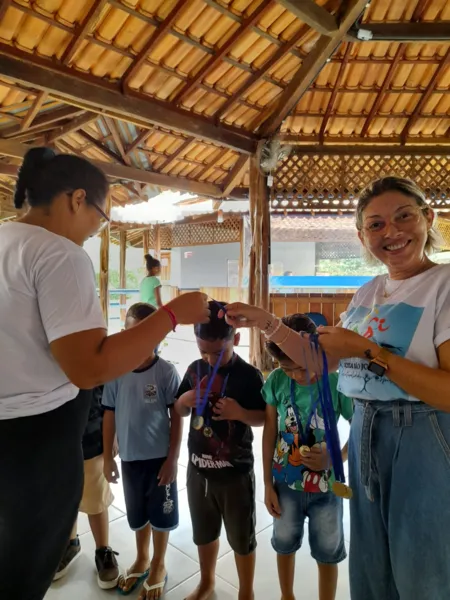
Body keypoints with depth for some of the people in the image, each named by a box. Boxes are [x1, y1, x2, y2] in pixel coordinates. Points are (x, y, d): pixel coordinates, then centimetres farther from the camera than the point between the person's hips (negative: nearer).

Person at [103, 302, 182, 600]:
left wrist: (173, 458, -10)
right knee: (138, 514, 22)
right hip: (130, 457, 3)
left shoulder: (167, 372, -15)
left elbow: (177, 418, -9)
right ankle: (141, 559, 47)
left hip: (160, 456, -3)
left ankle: (158, 565, 39)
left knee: (161, 514, 14)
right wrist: (108, 457, 4)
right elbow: (110, 415, 1)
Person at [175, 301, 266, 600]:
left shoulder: (248, 375, -16)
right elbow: (181, 412, 9)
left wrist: (240, 413, -28)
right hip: (198, 467, 5)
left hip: (235, 471, -4)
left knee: (242, 538, 17)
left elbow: (265, 417, -10)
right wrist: (183, 401, -13)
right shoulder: (195, 369, -2)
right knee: (204, 532, 26)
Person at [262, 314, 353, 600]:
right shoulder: (276, 381, -14)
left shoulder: (338, 383, -21)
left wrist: (335, 458, -26)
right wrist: (268, 483, 0)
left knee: (328, 555, 18)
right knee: (285, 545, 23)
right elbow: (270, 431, -4)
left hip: (326, 485, -2)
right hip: (285, 481, 3)